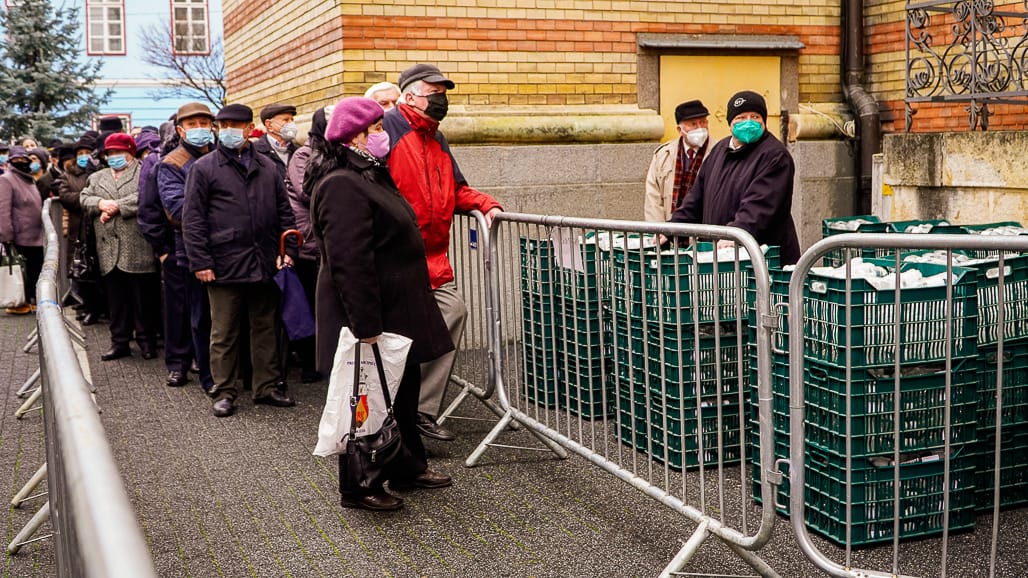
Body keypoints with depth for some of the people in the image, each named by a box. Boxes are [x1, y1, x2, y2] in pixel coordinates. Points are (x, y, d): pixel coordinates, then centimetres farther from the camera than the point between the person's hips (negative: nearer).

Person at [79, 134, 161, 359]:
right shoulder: (97, 177, 21)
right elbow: (84, 198, 11)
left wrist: (116, 206, -14)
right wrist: (101, 203, -9)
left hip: (137, 250, -5)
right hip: (109, 252, 5)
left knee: (143, 298, 0)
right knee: (116, 299, 9)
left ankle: (147, 341, 11)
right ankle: (119, 342, 16)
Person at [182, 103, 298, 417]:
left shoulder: (267, 167, 12)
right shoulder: (204, 167, 0)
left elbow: (284, 211, 15)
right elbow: (192, 219, -4)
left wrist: (288, 250, 5)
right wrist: (200, 261, -10)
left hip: (265, 263, 4)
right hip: (225, 265, -3)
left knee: (266, 327, 11)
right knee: (224, 332, 4)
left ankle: (266, 387, 21)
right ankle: (224, 392, 14)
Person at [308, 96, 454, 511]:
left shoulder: (367, 175, 14)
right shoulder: (342, 186, -21)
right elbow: (350, 262, -27)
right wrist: (366, 325, -28)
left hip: (397, 313, 11)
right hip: (373, 317, -11)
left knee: (404, 390, 20)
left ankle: (409, 468, 35)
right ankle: (357, 488, 15)